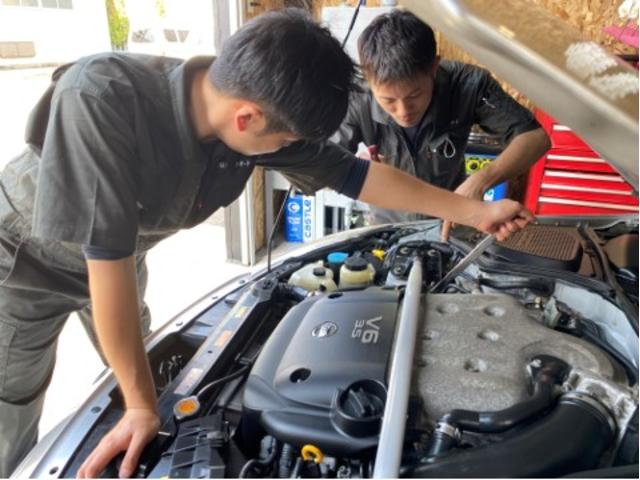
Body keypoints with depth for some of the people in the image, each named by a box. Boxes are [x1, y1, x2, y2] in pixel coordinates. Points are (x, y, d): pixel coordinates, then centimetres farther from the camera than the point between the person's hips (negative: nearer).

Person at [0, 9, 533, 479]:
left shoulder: (260, 116, -25)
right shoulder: (99, 98, -42)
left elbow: (354, 174, -15)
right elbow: (107, 256, -38)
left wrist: (474, 210, -11)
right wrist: (141, 405, -29)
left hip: (115, 259, 5)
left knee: (141, 371, 15)